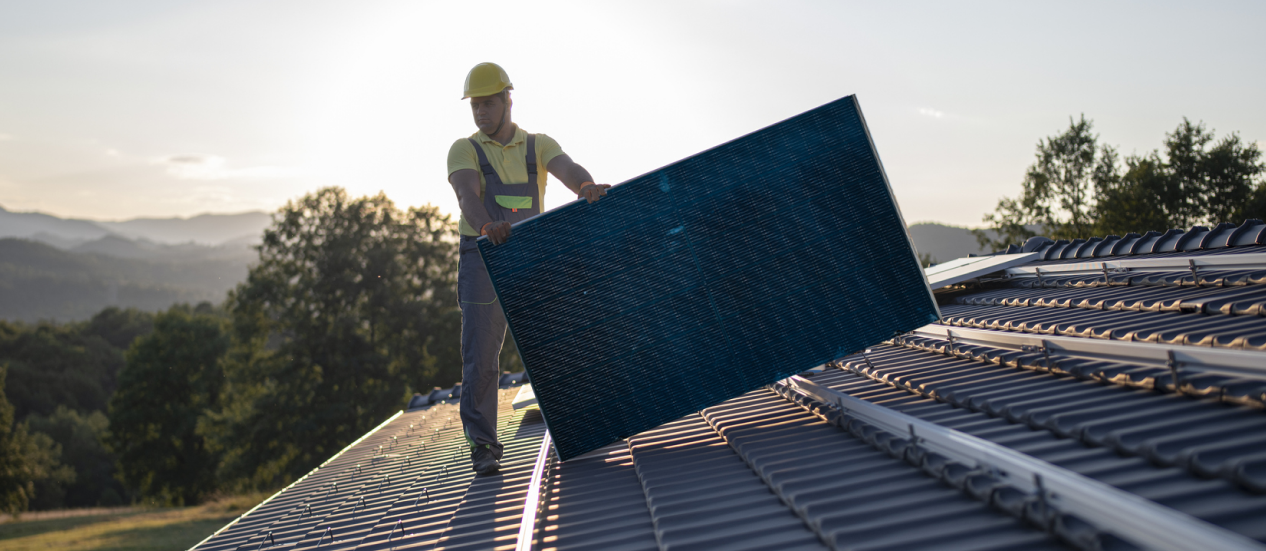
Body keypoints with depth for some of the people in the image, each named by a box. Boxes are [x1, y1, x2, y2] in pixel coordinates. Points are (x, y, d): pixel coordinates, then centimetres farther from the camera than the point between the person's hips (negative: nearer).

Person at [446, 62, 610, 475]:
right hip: (483, 260, -2)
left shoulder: (539, 146, 9)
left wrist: (588, 187, -38)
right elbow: (468, 194, -17)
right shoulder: (464, 150, 4)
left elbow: (569, 170, -13)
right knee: (481, 356, -9)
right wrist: (488, 225, -40)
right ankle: (482, 446, -5)